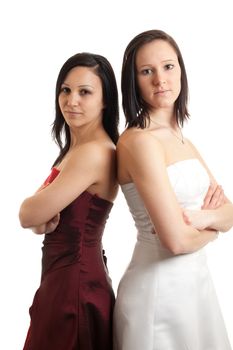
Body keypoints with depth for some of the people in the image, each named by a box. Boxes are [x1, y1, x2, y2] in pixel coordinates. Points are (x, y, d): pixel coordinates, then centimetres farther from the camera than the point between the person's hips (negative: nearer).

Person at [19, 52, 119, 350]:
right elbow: (34, 218, 8)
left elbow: (27, 215, -19)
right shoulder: (73, 149, 10)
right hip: (63, 278, 9)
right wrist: (43, 220, -14)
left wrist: (35, 205, 3)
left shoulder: (95, 152, -21)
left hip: (74, 283, -9)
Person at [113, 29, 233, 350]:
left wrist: (206, 217, -14)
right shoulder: (138, 140, -17)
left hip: (196, 278, 8)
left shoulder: (183, 142, 9)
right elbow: (176, 240, -23)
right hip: (158, 286, -8)